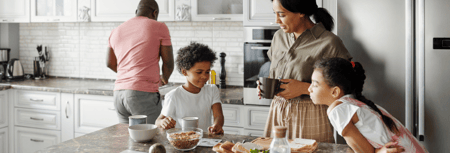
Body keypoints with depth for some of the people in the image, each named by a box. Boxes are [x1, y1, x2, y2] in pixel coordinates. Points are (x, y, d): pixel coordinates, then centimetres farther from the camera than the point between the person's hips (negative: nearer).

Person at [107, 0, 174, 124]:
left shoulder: (116, 31, 16)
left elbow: (110, 63, 25)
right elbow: (168, 62, 3)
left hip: (119, 93, 6)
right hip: (143, 94, -6)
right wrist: (164, 79, 23)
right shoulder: (159, 27, 1)